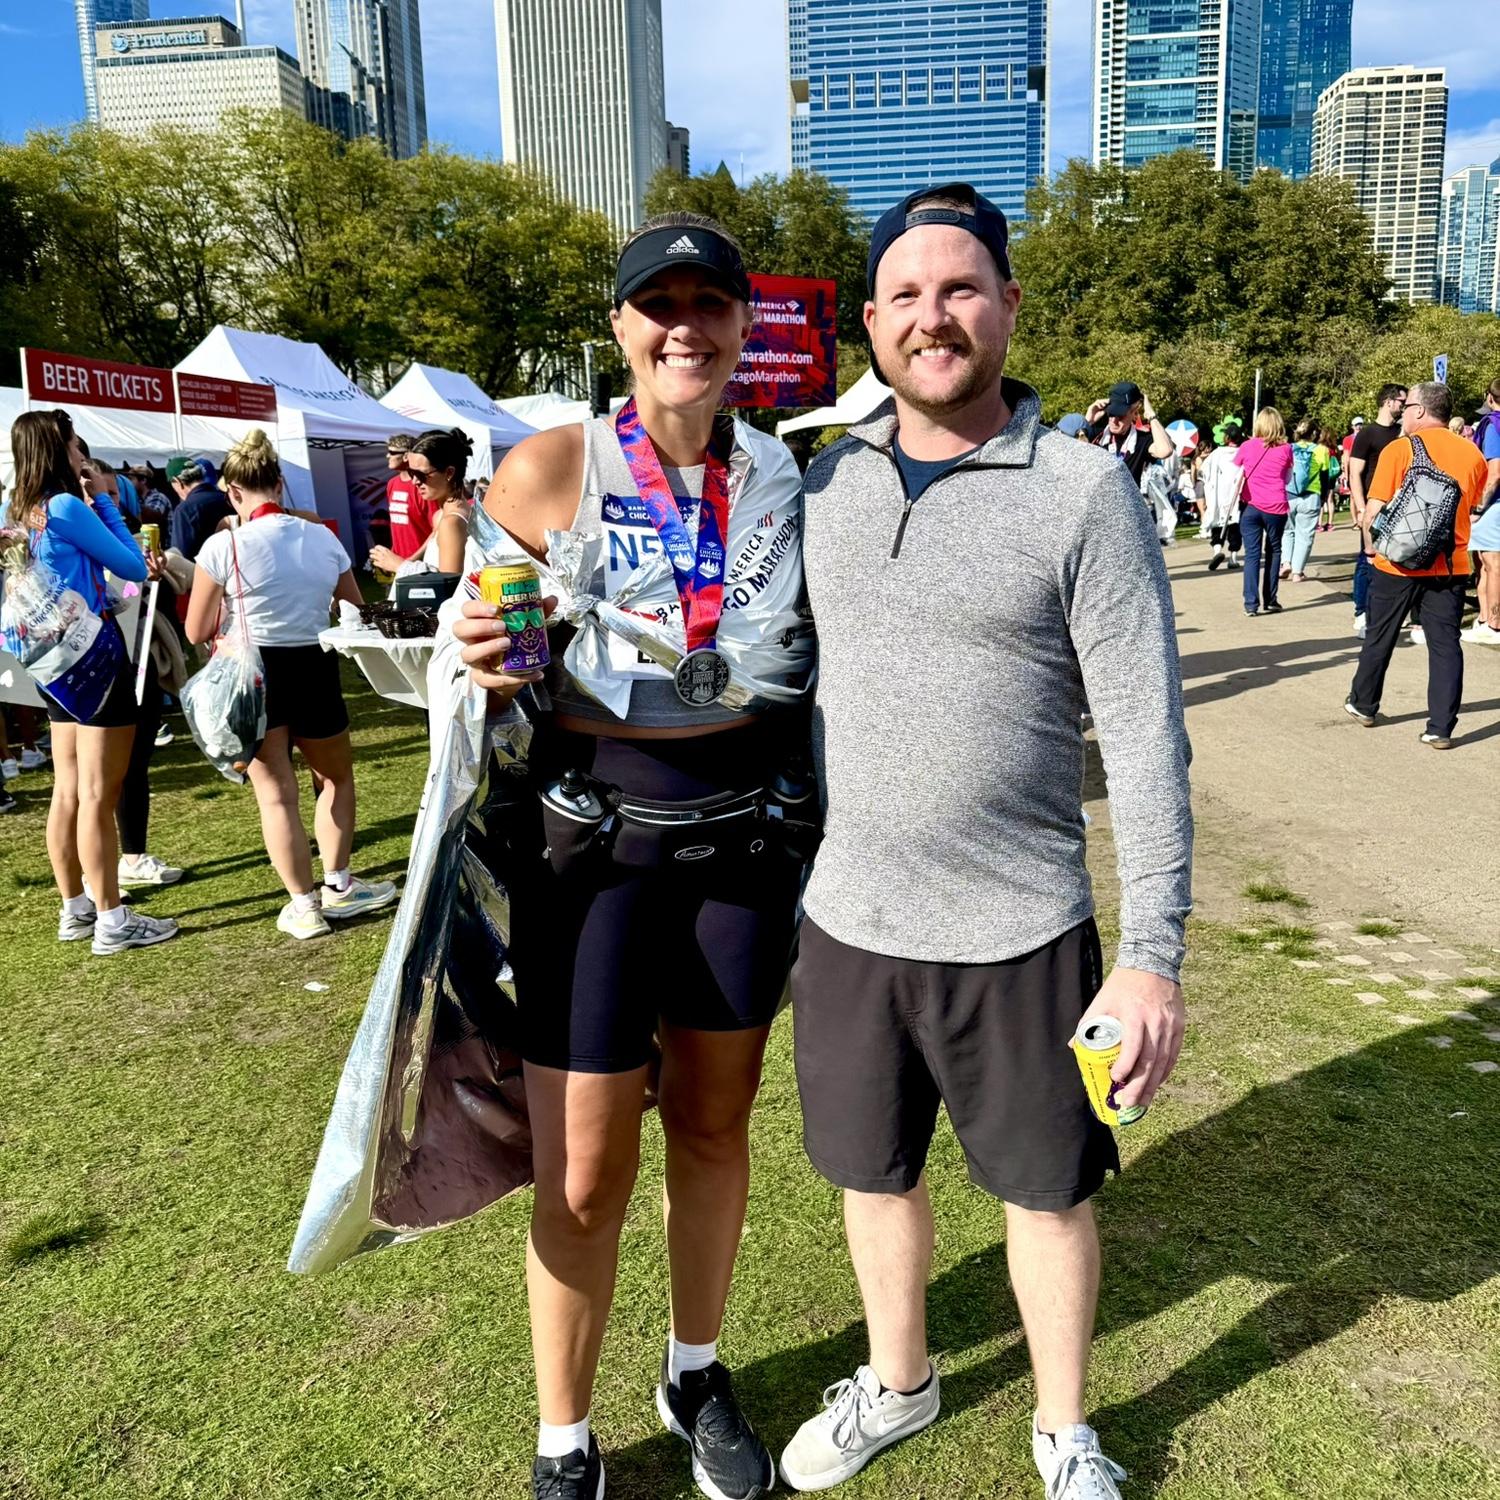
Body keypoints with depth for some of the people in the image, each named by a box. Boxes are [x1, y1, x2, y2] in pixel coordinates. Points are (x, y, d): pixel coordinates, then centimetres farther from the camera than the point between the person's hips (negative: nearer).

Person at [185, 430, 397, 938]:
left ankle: (305, 906, 10)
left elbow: (196, 632, -4)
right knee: (337, 776, 23)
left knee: (275, 794, 7)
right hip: (315, 670, 3)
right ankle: (337, 886, 24)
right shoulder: (323, 538, 0)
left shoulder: (224, 545, -11)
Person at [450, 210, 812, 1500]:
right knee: (585, 1174, 4)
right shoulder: (550, 470, -8)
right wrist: (486, 661, -21)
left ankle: (697, 1375, 43)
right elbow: (484, 652, 1)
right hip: (593, 845, -3)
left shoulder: (786, 479, 1)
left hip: (747, 838, 3)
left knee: (714, 1126, 18)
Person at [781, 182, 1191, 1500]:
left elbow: (1146, 739, -11)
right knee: (873, 1173, 21)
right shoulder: (830, 478, 3)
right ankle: (897, 1383, 49)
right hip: (846, 922, 4)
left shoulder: (1086, 492, -10)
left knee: (1046, 1188, 16)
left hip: (1020, 938, -3)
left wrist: (1154, 959, -14)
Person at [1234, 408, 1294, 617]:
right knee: (1273, 552, 14)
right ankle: (1270, 600, 15)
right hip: (1276, 507, 0)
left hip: (1250, 506, 0)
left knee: (1252, 554, 0)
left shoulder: (1247, 447, -1)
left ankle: (1251, 604, -6)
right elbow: (1287, 478, 12)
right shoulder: (1285, 449, 1)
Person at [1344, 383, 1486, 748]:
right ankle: (1441, 728, 2)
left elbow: (1373, 511, -11)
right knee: (1445, 644, 4)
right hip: (1451, 566, 3)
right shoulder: (1472, 454, 4)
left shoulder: (1398, 449, -9)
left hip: (1399, 564, -3)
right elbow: (1474, 509, 12)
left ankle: (1363, 705, 29)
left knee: (1379, 637, 14)